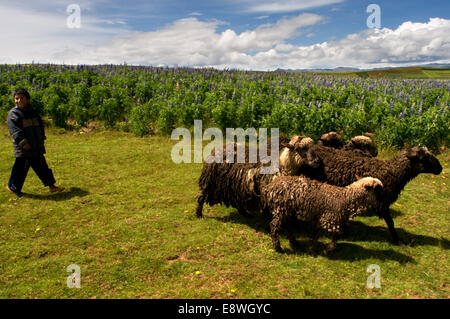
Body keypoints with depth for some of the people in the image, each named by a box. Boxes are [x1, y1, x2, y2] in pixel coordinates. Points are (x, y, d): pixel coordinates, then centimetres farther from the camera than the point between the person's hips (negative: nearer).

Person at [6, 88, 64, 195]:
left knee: (42, 166, 12)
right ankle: (12, 187, 20)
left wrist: (42, 138, 10)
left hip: (37, 147, 6)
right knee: (21, 168, 1)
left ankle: (51, 186, 18)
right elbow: (15, 131, -14)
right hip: (23, 149, -6)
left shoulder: (33, 112, 14)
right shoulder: (13, 114, -6)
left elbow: (40, 125, 22)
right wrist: (23, 143, -22)